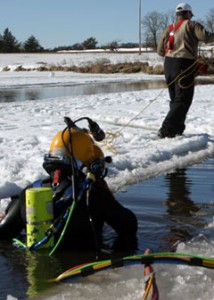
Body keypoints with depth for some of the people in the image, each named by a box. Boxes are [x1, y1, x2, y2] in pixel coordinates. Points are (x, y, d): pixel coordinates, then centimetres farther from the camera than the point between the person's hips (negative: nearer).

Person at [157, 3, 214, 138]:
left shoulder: (169, 29, 15)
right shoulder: (191, 25, -2)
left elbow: (160, 51, 13)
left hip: (169, 65, 7)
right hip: (185, 66, -7)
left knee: (175, 99, 19)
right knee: (183, 101, -4)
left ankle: (177, 129, 24)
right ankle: (166, 130, -14)